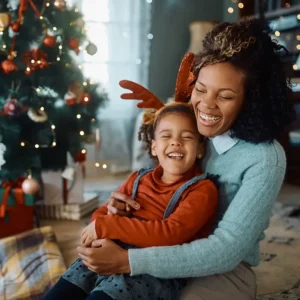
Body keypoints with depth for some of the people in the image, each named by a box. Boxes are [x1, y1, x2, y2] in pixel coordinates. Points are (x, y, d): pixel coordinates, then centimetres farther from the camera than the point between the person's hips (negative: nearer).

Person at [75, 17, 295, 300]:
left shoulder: (265, 159, -20)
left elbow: (227, 250, -26)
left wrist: (127, 261, -31)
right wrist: (127, 201, -16)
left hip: (226, 271, -4)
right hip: (173, 251, 5)